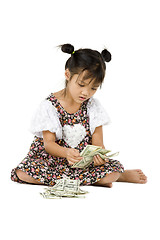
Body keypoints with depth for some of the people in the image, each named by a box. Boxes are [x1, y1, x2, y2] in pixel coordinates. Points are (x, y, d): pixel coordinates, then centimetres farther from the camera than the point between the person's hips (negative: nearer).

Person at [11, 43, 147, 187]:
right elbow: (48, 143, -12)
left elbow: (97, 142, -4)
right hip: (52, 158, 0)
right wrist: (66, 153, -35)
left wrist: (99, 154, -30)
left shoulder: (94, 106, -1)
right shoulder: (49, 106, -9)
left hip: (84, 163, 0)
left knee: (114, 168, -31)